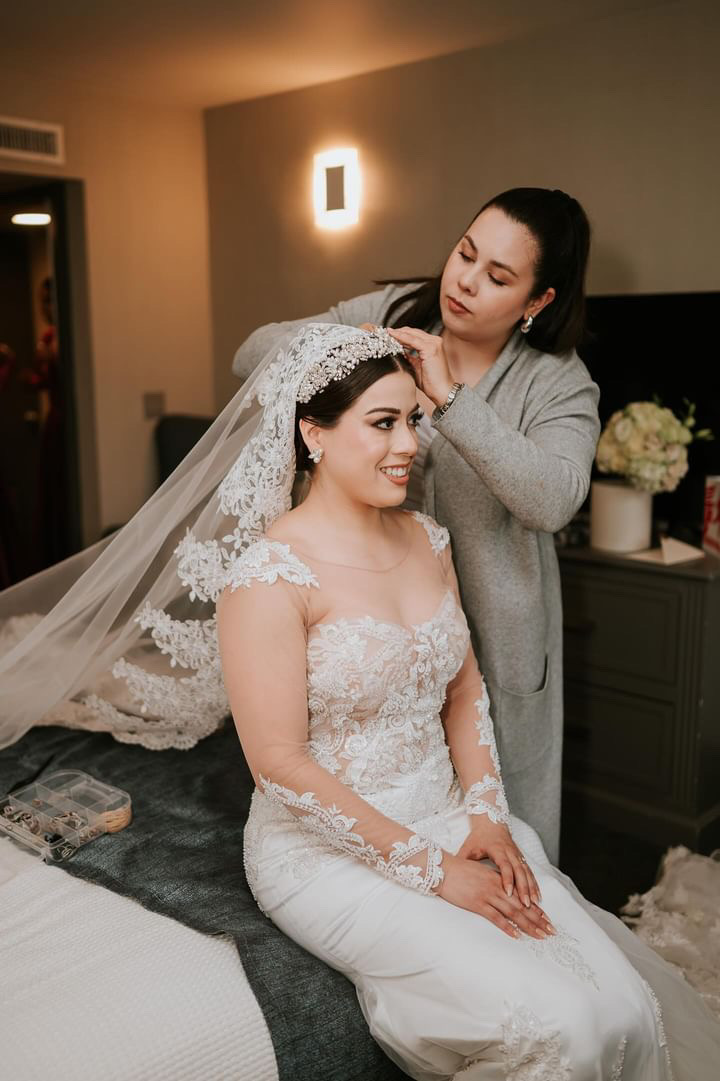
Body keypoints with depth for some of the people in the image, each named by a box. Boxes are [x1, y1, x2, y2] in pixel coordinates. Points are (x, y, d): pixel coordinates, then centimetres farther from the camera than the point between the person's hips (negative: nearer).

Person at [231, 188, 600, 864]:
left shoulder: (558, 382, -10)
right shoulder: (390, 314, -3)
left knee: (501, 816, 13)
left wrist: (451, 398, -31)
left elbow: (553, 499, -28)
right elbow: (252, 354, 0)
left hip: (490, 628, -2)